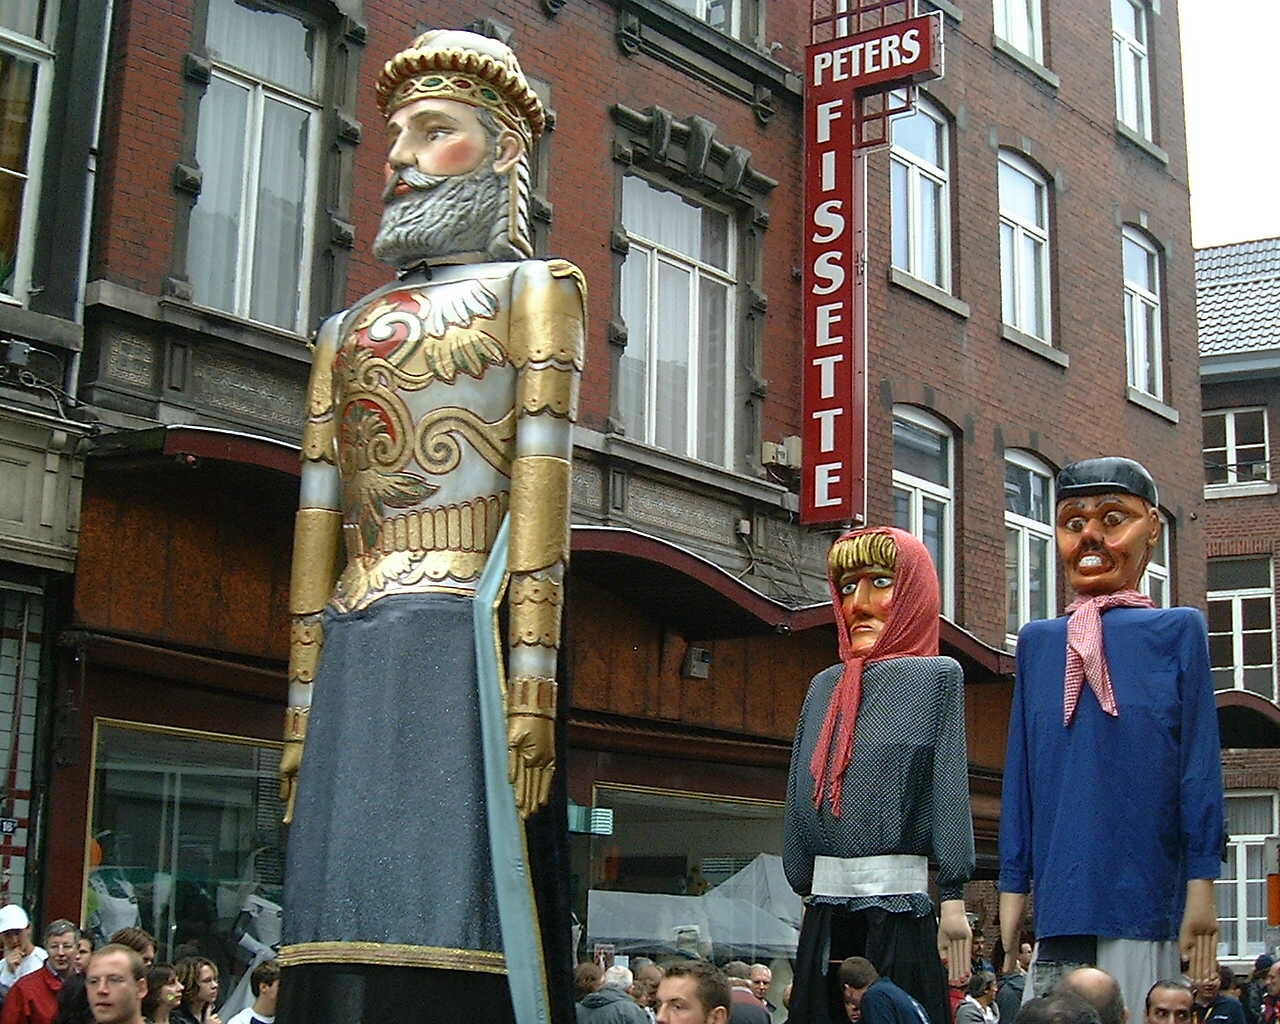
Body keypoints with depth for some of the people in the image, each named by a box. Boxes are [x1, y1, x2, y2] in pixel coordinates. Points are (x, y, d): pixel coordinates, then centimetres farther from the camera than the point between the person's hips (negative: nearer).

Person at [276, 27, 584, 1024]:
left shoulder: (526, 288, 10)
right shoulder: (349, 330, 26)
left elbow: (542, 477, -3)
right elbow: (318, 516, 20)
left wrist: (531, 680, -14)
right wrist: (304, 703, 12)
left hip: (462, 635, -5)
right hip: (354, 652, 6)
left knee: (452, 936, -11)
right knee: (353, 934, 1)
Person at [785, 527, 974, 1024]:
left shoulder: (936, 676, 2)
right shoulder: (824, 687, 16)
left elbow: (950, 783, -5)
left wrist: (953, 899, -10)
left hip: (898, 905, -5)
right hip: (826, 912, 5)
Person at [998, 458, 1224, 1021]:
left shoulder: (1177, 630, 3)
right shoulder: (1037, 642, 11)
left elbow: (1199, 762, 1)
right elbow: (1020, 774, 12)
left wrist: (1201, 887, -3)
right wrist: (1013, 888, 9)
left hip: (1143, 895, -3)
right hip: (1058, 899, 3)